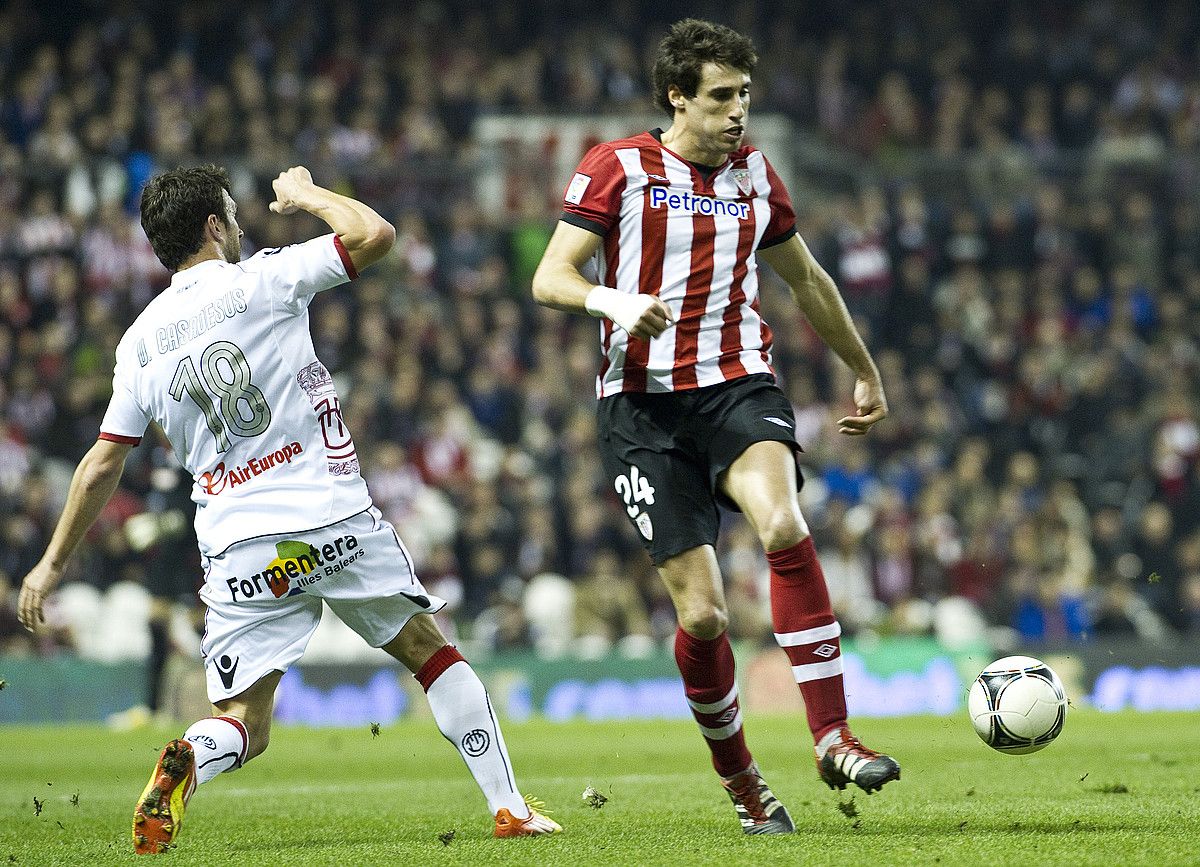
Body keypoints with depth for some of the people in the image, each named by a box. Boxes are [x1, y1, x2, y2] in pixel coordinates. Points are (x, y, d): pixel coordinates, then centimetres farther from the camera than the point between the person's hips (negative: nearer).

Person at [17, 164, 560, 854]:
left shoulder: (140, 342, 8)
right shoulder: (261, 280, -3)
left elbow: (102, 467, 9)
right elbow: (375, 233, -3)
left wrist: (53, 564, 18)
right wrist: (307, 194, 16)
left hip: (238, 549, 2)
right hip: (336, 518, -2)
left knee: (242, 724, 5)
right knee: (434, 654, 15)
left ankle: (185, 763, -29)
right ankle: (510, 807, 10)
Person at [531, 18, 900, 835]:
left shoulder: (754, 173, 13)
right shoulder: (618, 169, 0)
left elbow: (806, 278, 27)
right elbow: (549, 278, -6)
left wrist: (866, 370, 35)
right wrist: (612, 300, -27)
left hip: (739, 386, 2)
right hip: (646, 405, -2)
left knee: (784, 527, -30)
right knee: (702, 614, -8)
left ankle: (833, 737, -26)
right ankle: (738, 776, 17)